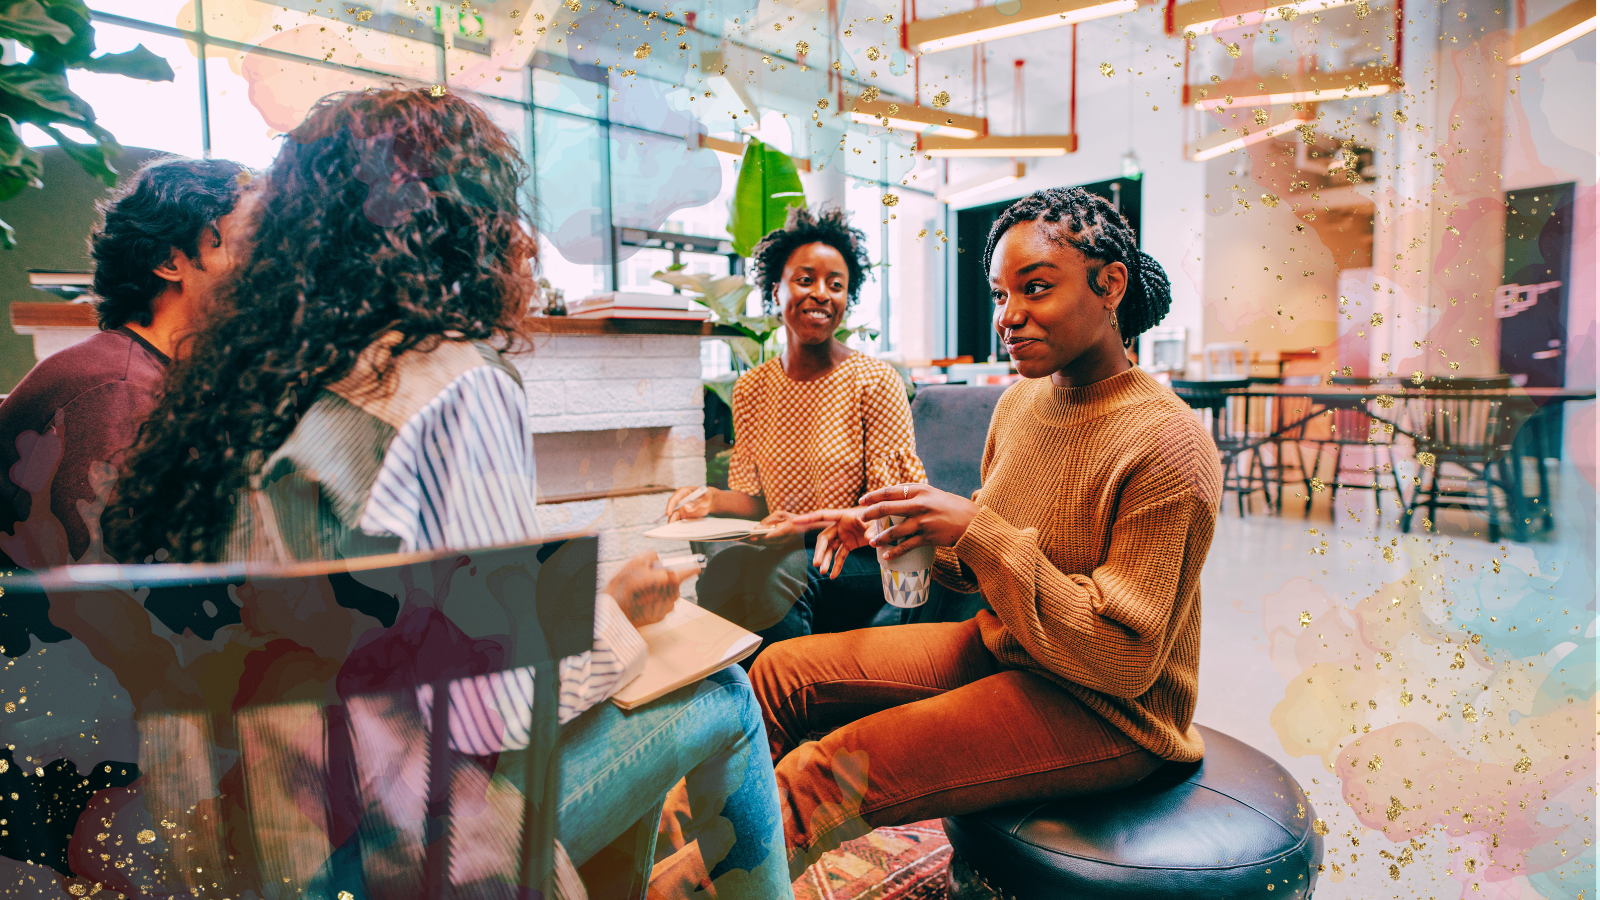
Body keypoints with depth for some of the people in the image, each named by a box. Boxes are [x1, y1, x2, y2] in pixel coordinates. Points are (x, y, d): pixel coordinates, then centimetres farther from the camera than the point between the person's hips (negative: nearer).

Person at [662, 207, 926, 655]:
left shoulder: (876, 382, -7)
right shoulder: (751, 388, 7)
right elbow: (759, 500, 11)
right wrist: (714, 499, -10)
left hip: (861, 562, -3)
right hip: (783, 558, 4)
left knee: (742, 570, -30)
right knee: (719, 576, -28)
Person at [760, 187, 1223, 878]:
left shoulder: (1167, 446, -22)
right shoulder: (1019, 401, 2)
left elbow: (1124, 660, -23)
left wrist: (979, 532, -29)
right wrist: (889, 532, -7)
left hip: (1107, 712, -7)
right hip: (999, 648, 8)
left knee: (822, 774, -21)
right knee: (784, 671, 1)